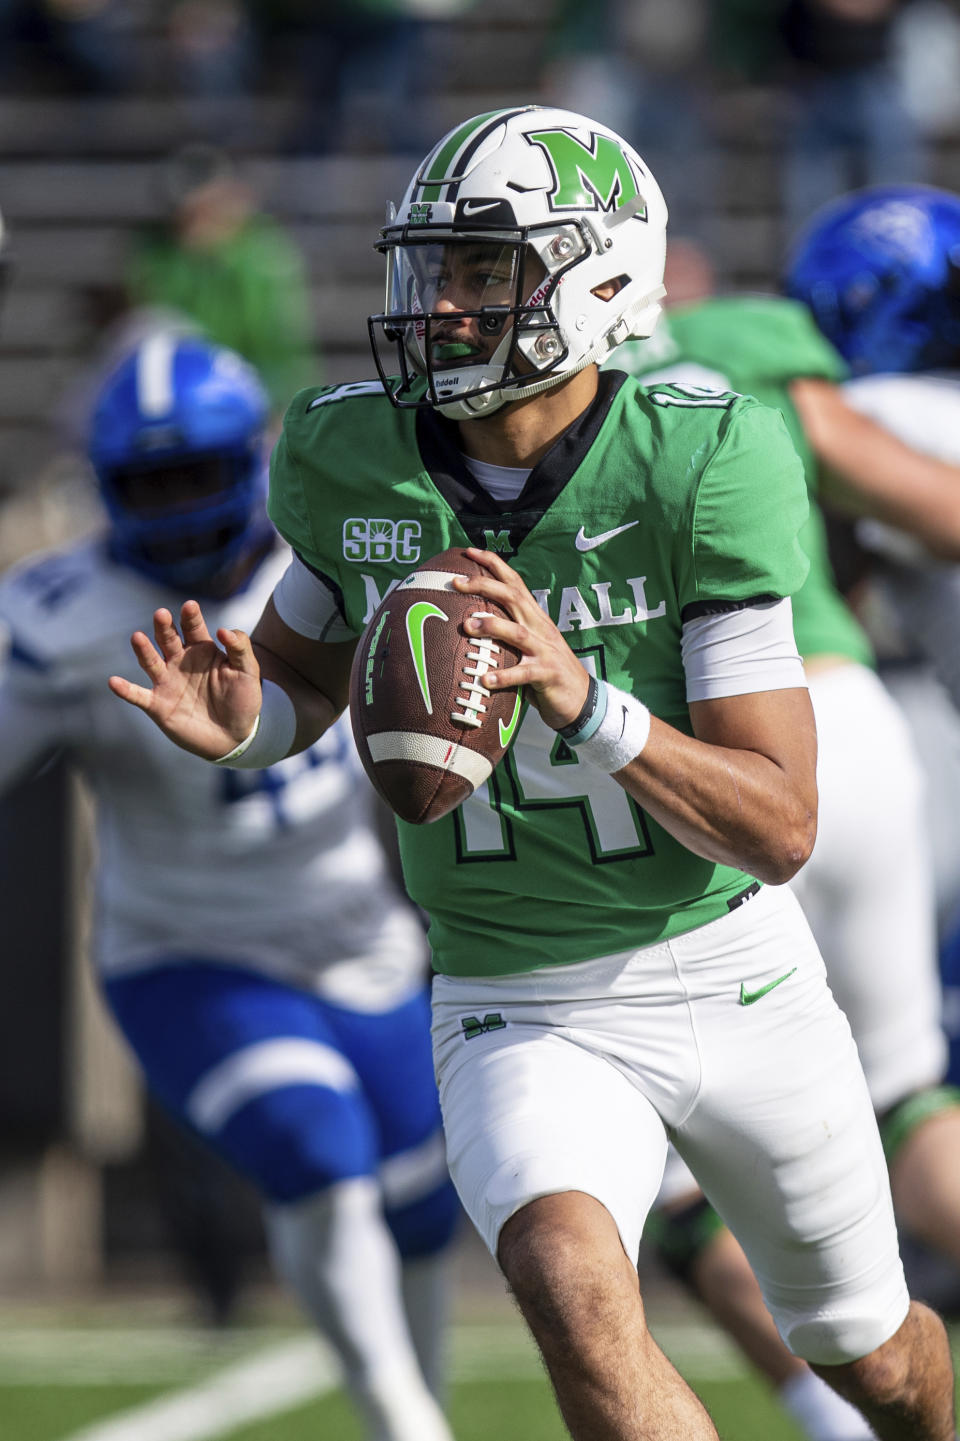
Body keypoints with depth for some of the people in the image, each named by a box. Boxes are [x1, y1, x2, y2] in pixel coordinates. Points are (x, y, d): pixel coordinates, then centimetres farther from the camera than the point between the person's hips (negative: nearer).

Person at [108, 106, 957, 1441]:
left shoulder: (702, 464, -21)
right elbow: (309, 673, 12)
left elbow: (779, 828, -22)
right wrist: (239, 723, -14)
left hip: (733, 981, 0)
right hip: (523, 1018, 0)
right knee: (572, 1285, -32)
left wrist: (581, 700, -38)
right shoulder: (350, 457, -10)